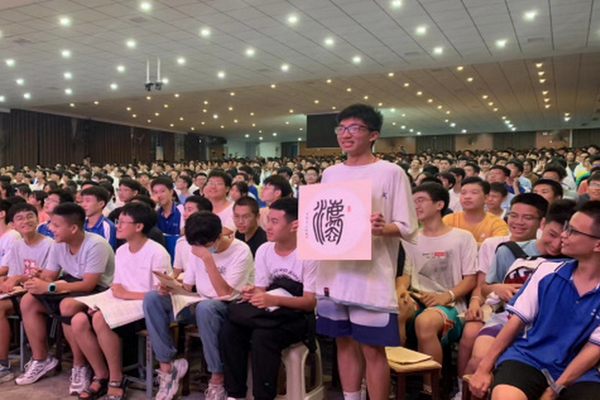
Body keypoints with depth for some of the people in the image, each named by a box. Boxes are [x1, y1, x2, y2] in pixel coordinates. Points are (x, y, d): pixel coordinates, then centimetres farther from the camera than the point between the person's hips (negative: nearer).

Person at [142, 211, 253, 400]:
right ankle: (167, 366, -11)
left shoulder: (241, 252, -14)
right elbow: (187, 287, 8)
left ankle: (217, 378, -22)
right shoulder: (197, 250, 5)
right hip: (199, 305, 6)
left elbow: (224, 293, -23)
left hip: (228, 308, -6)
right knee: (152, 298, -14)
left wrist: (207, 259, -27)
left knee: (205, 307, -40)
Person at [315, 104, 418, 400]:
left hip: (371, 276, -5)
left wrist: (383, 228, -26)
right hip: (334, 273, 5)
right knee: (345, 342, 15)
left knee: (373, 348, 0)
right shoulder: (330, 174, 11)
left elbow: (408, 228, -7)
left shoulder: (391, 173, -4)